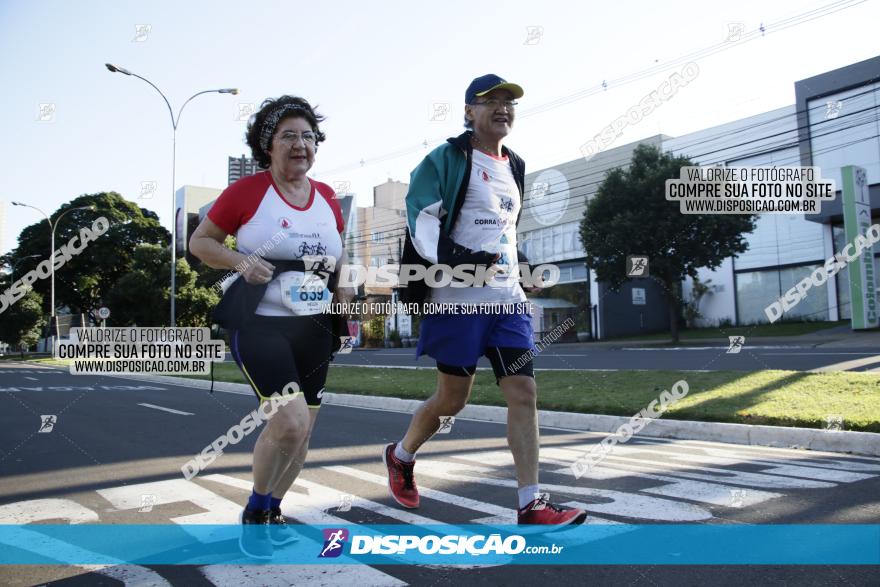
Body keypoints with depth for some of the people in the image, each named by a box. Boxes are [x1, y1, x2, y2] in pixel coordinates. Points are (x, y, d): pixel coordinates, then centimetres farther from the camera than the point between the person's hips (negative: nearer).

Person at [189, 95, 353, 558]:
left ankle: (272, 514, 33)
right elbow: (199, 241, 0)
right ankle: (254, 514, 9)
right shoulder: (246, 191, -7)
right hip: (259, 324, -6)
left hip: (314, 328, 6)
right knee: (290, 422, -19)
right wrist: (240, 260, -18)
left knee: (301, 432, 10)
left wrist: (343, 287, 5)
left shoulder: (328, 198, 8)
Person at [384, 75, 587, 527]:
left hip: (507, 298, 7)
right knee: (452, 398, 3)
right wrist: (451, 257, -28)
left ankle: (531, 503, 2)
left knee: (524, 394, -3)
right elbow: (420, 217, -14)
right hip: (458, 298, -6)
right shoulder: (446, 159, -3)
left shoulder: (514, 166, 20)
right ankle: (400, 456, 32)